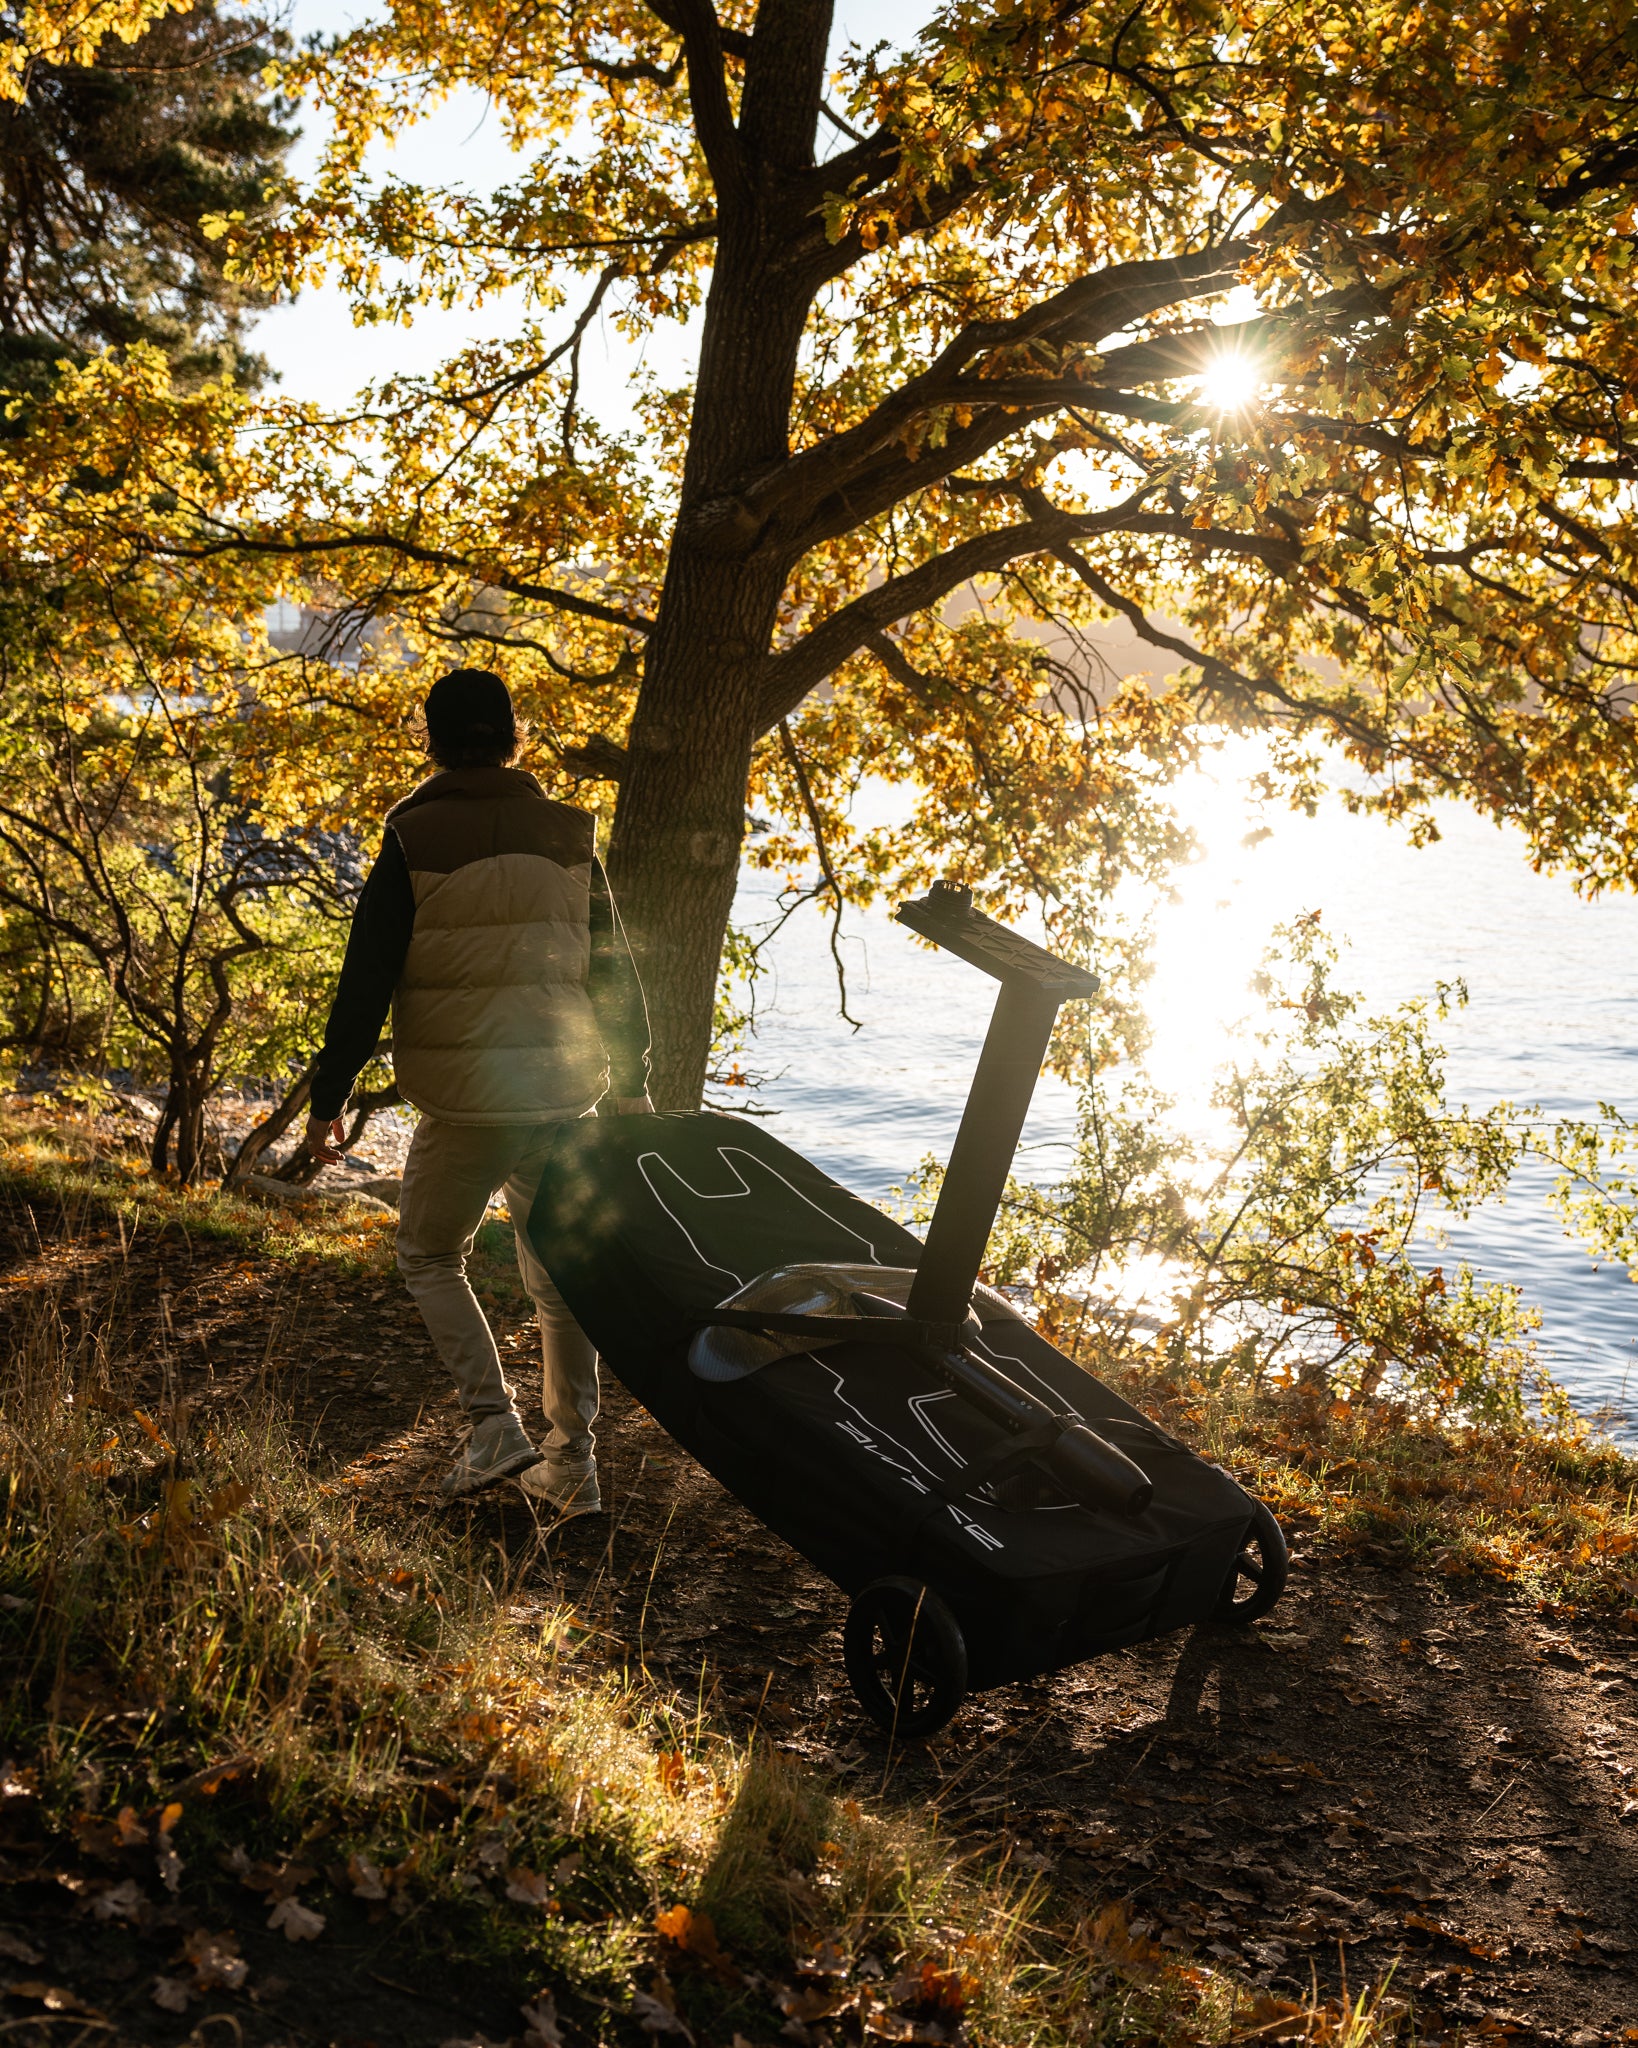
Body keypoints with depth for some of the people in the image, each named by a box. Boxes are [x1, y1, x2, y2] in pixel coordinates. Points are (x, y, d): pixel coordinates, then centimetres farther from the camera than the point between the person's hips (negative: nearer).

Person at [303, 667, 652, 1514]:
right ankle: (571, 1461, 17)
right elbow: (614, 972, 10)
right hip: (562, 1093, 4)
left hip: (462, 1101, -3)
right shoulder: (569, 835, 5)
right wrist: (631, 1085, 19)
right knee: (559, 1270, 14)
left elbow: (366, 977, -6)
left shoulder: (413, 840, -5)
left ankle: (495, 1423, 2)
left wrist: (329, 1096, 1)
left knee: (431, 1258, 16)